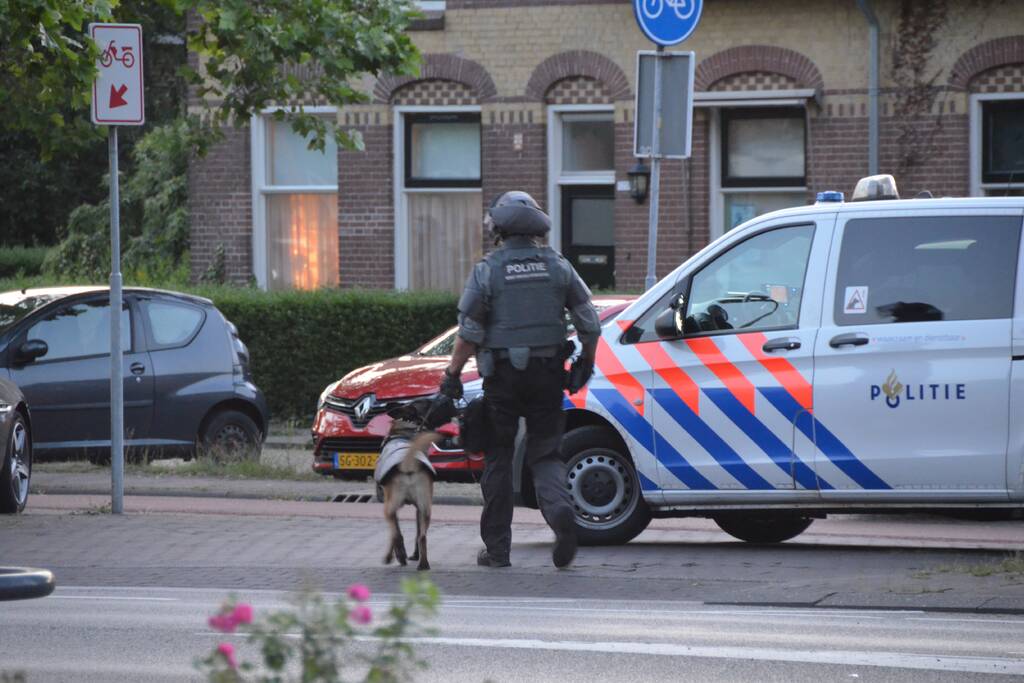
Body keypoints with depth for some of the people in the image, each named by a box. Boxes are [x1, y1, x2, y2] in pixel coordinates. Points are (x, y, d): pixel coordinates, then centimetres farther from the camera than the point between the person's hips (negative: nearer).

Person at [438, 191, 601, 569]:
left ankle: (497, 548, 9)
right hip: (547, 375, 2)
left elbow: (470, 332, -9)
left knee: (498, 458, 8)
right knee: (545, 454, 9)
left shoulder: (488, 270, -5)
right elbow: (589, 322, 5)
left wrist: (452, 374, -1)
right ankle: (560, 509, -22)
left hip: (503, 376, -2)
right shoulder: (558, 266, 4)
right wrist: (586, 362, 19)